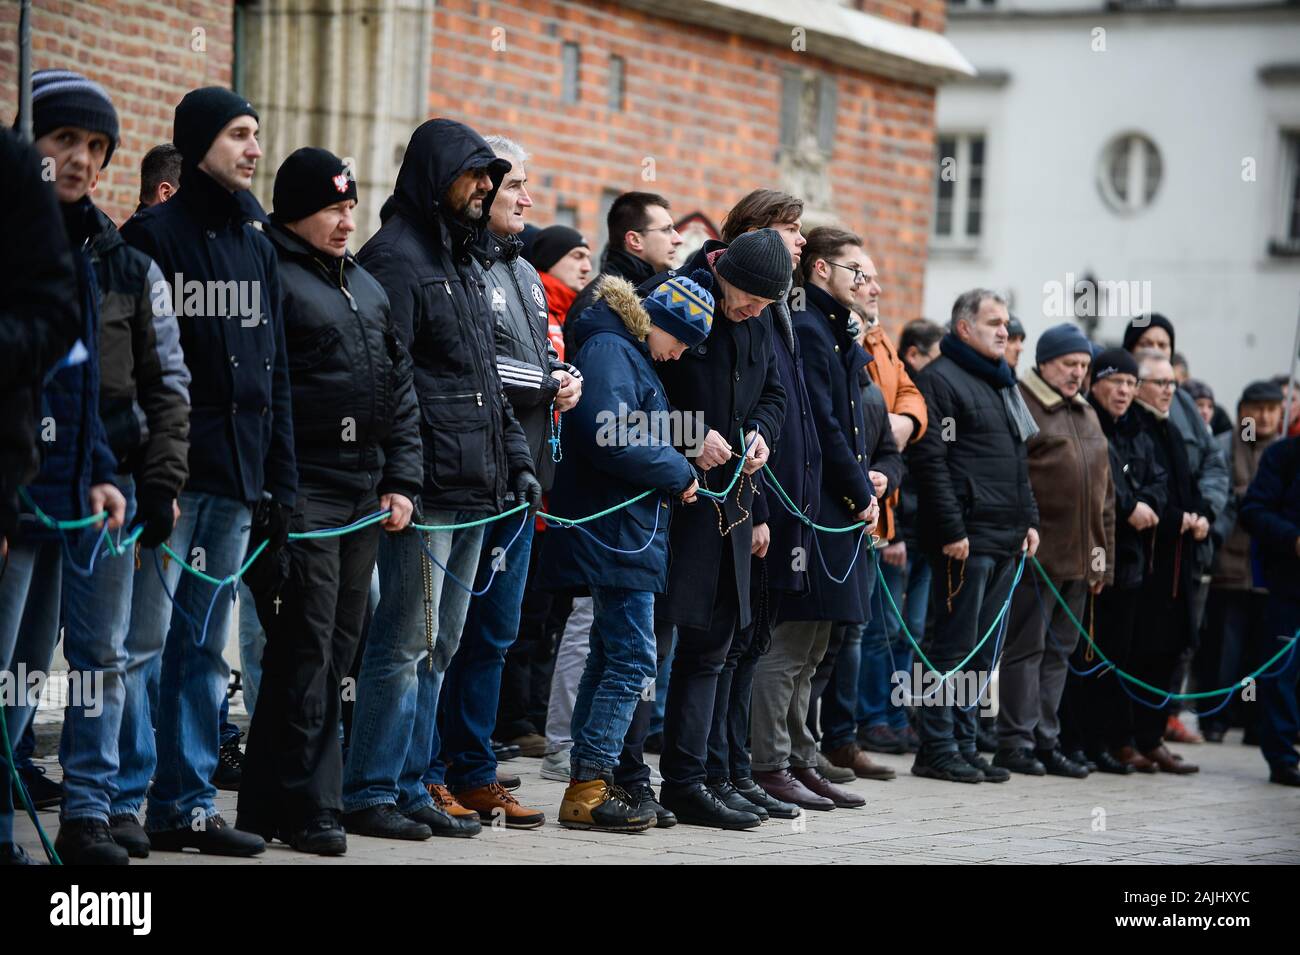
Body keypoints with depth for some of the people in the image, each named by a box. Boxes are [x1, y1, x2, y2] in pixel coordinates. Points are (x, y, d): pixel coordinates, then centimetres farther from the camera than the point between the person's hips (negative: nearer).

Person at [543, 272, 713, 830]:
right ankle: (589, 788, -8)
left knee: (610, 656, 12)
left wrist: (676, 471, 4)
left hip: (627, 533, 11)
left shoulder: (629, 355, 19)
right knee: (632, 660, -10)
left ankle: (587, 782, 16)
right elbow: (611, 441, -24)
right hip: (615, 532, -11)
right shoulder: (610, 351, -13)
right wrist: (680, 473, -13)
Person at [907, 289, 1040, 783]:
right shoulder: (939, 380, -7)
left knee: (980, 649, 10)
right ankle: (937, 748, -2)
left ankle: (963, 743, 15)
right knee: (954, 645, -6)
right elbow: (930, 461, -15)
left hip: (1006, 539, 9)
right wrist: (951, 531, -20)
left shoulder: (1002, 384, 21)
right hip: (966, 538, -9)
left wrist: (1029, 519, 16)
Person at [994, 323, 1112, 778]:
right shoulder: (1020, 407, -5)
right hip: (1035, 552, -8)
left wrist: (1103, 558, 18)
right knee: (1026, 646, -4)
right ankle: (1015, 741, 1)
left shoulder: (1087, 416, 19)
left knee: (1059, 650, 10)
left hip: (1078, 559, 8)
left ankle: (1045, 741, 15)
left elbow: (1103, 493, 23)